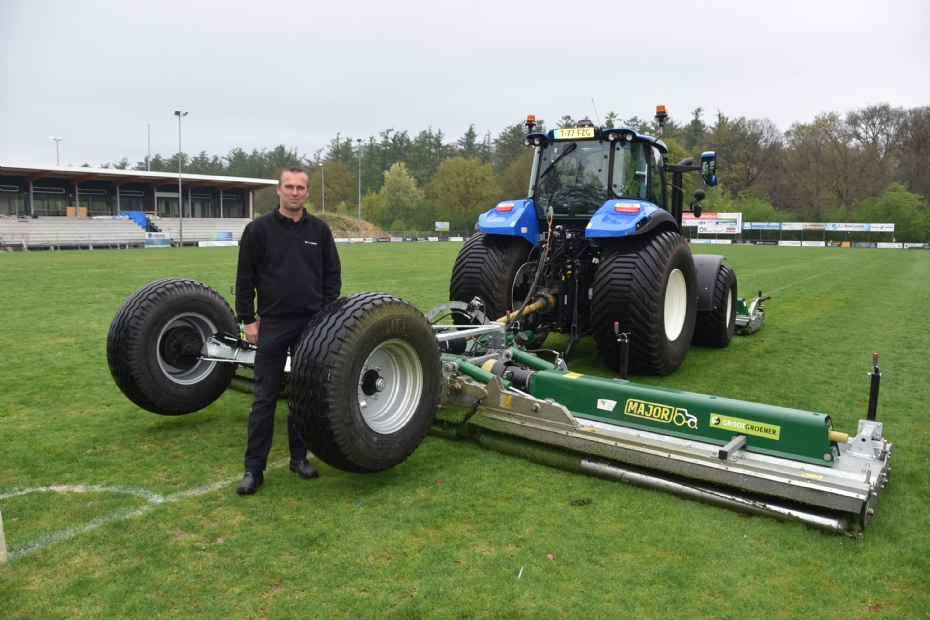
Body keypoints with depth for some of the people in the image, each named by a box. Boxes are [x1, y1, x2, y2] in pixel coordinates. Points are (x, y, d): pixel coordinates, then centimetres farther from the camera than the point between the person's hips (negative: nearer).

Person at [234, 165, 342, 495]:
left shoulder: (320, 230, 6)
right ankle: (254, 468, 9)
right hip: (272, 325, -2)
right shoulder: (259, 229, -1)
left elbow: (332, 275, 9)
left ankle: (299, 457, 23)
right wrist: (247, 319, -4)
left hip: (312, 325, 3)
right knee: (265, 397, 1)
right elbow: (245, 278, 0)